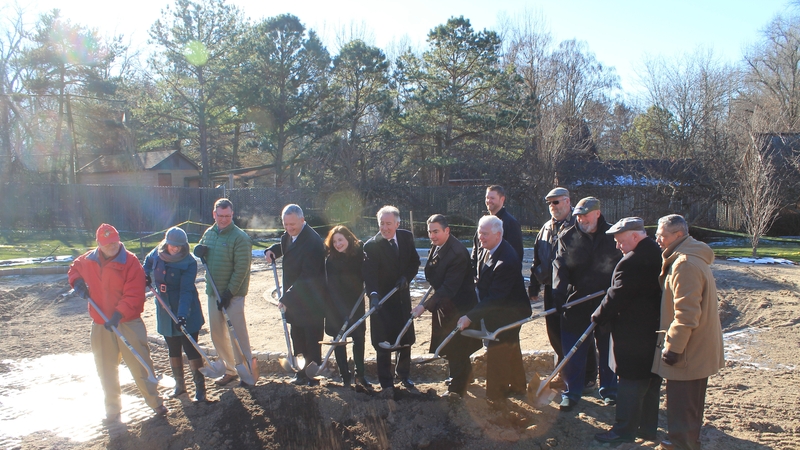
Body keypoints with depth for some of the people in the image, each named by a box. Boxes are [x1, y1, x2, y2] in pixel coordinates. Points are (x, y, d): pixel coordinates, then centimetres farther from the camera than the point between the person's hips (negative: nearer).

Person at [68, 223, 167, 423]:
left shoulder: (131, 262, -14)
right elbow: (74, 268, 25)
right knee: (106, 368, 14)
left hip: (128, 323, -5)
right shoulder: (88, 260, 2)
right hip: (101, 325, 5)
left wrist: (118, 315, -26)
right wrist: (77, 281, 4)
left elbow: (134, 296, -18)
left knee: (139, 363, 0)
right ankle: (113, 407, 30)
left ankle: (154, 401, 15)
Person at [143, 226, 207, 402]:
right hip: (165, 311, 6)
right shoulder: (157, 254, -4)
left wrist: (182, 314, -33)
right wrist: (145, 275, -1)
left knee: (191, 349, -4)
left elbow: (186, 290, -24)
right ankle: (179, 384, 32)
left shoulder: (189, 262, -18)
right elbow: (147, 263, 20)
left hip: (186, 312, -5)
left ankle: (200, 388, 5)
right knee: (173, 350, 17)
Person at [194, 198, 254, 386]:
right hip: (213, 292, 7)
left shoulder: (240, 237, -14)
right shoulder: (209, 233, 8)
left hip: (233, 294, -7)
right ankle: (230, 369, 28)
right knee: (217, 333, 14)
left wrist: (229, 294, -18)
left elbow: (241, 270, -17)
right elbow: (199, 250, 21)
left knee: (237, 333, -3)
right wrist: (199, 250, -5)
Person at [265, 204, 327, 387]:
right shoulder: (289, 235, 3)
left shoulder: (312, 241, -25)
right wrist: (272, 251, 3)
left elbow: (307, 277, -27)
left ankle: (313, 377, 17)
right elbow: (283, 246, 27)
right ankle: (301, 373, 30)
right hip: (294, 299, 9)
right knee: (297, 338, 17)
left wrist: (287, 298, -26)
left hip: (310, 301, -9)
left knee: (312, 342, 4)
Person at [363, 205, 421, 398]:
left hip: (402, 296, 5)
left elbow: (415, 262, 6)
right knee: (383, 343, 0)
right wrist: (373, 294, -44)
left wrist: (406, 277, -12)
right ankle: (386, 384, 14)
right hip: (382, 299, -4)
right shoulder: (371, 246, -18)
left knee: (405, 339, 15)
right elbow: (369, 273, -28)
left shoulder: (406, 237, -3)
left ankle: (403, 374, 36)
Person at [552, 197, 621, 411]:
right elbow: (560, 266, -9)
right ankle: (571, 392, 16)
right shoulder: (567, 237, 0)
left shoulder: (612, 236, 1)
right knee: (572, 353, 3)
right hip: (576, 304, 0)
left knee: (608, 350, 13)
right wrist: (558, 293, -23)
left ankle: (609, 390, 29)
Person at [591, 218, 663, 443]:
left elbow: (617, 297, -20)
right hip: (655, 330, 9)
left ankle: (624, 430, 9)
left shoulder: (632, 262, -23)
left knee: (631, 382, 0)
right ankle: (648, 427, 26)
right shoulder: (657, 254, 8)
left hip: (634, 336, -9)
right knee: (651, 380, 16)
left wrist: (598, 317, -5)